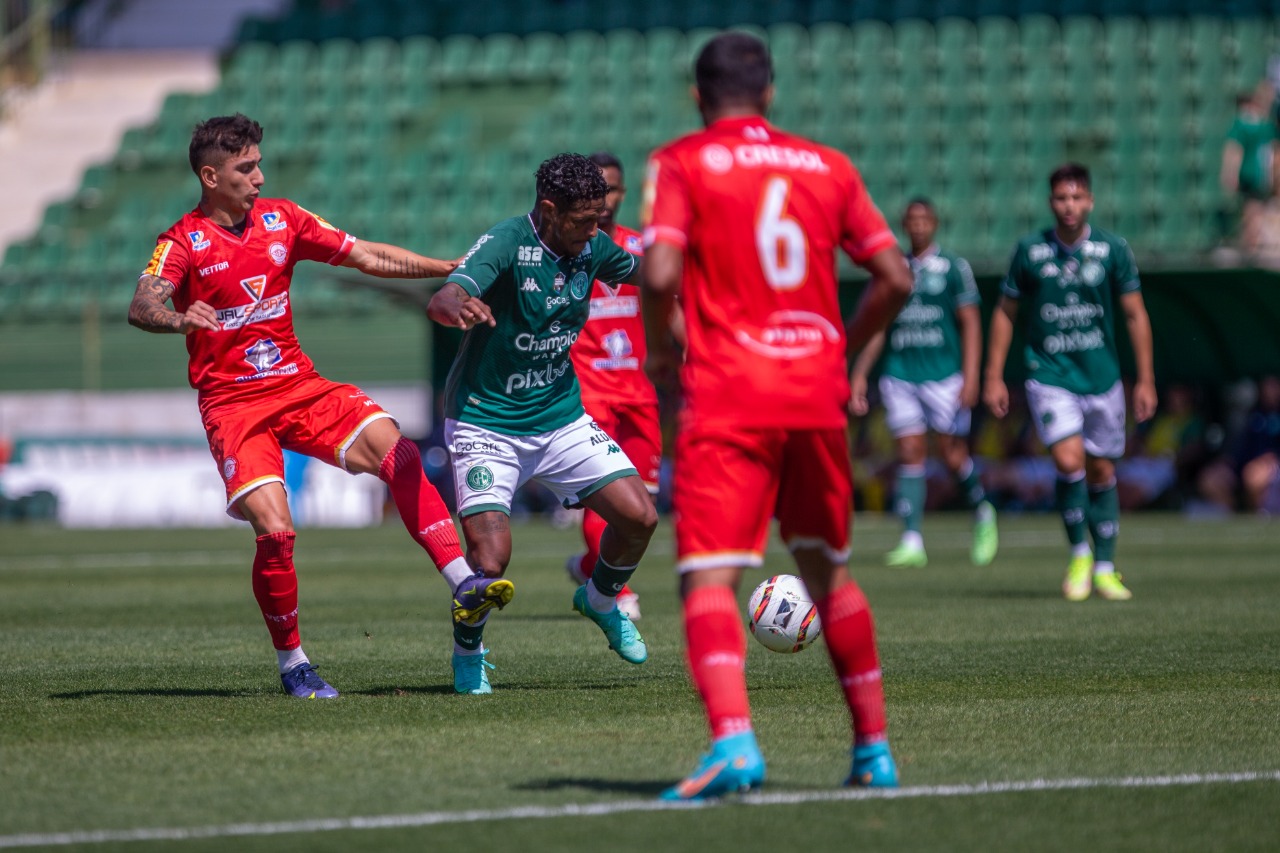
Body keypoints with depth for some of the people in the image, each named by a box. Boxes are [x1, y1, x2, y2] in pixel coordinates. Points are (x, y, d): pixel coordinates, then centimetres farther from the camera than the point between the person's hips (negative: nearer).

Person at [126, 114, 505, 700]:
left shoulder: (281, 219, 7)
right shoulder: (183, 242, -8)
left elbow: (368, 257, 10)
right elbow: (141, 307, -24)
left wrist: (452, 269, 3)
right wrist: (178, 319, -47)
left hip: (299, 384, 5)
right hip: (232, 404, -5)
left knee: (397, 453, -16)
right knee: (274, 531, -19)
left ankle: (464, 584, -18)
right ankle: (292, 664, 0)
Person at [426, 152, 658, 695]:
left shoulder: (591, 246, -3)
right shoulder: (506, 243, -22)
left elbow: (642, 272, 17)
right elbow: (440, 301, -37)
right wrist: (455, 306, -60)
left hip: (561, 418, 6)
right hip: (485, 422, -6)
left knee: (639, 516, -5)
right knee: (491, 556, -19)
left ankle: (601, 599, 27)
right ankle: (467, 652, 12)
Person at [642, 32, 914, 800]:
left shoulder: (682, 163, 1)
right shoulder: (828, 166, 12)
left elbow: (661, 272, -13)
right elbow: (895, 277, 8)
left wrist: (661, 350, 4)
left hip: (729, 397, -4)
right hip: (817, 393, 4)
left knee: (710, 577, -10)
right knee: (830, 570, 20)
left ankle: (734, 740, -32)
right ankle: (874, 745, 24)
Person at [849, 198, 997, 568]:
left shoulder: (953, 267, 2)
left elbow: (970, 324, -1)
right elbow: (878, 328, 17)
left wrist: (970, 377, -10)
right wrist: (859, 374, 9)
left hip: (944, 375, -3)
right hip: (900, 376, 3)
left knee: (953, 454, -3)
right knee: (910, 453, -5)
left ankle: (983, 514, 24)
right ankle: (912, 542, -7)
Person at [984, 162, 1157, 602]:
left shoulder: (1113, 249, -2)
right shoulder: (1030, 251, -3)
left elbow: (1135, 315, 3)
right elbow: (1005, 313, 7)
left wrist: (1145, 380, 0)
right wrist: (994, 377, 3)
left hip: (1102, 376, 1)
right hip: (1049, 375, -1)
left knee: (1101, 471, 7)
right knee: (1069, 461, -18)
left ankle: (1105, 568, 20)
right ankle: (1080, 554, 2)